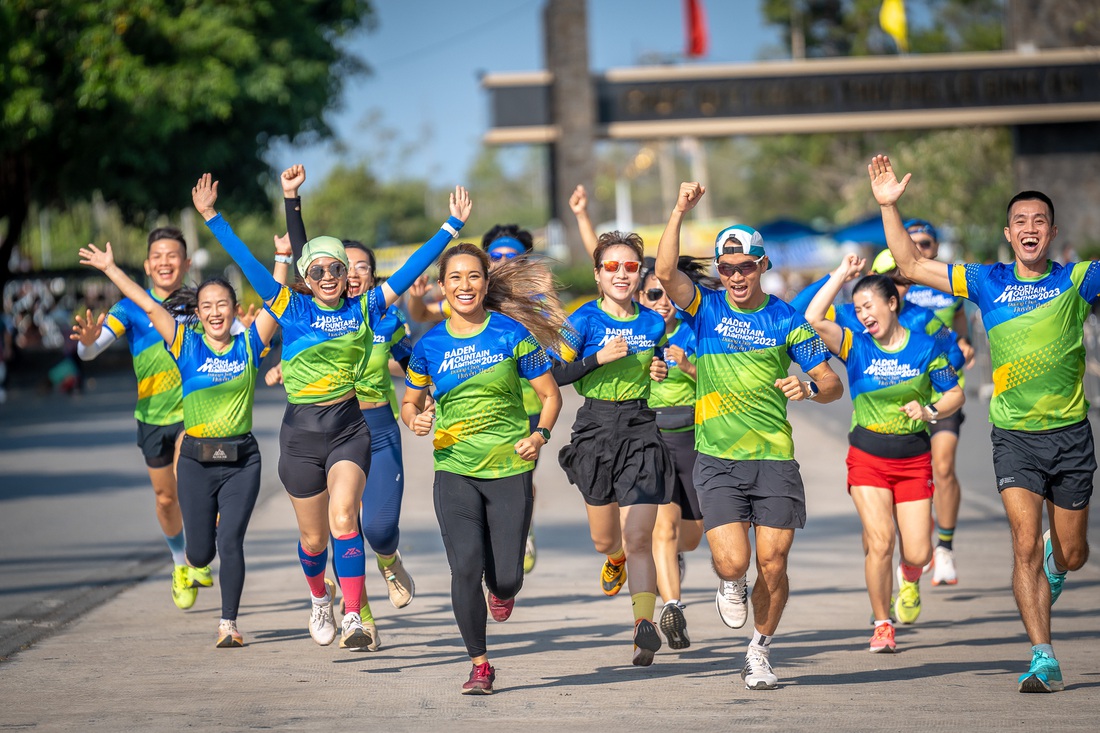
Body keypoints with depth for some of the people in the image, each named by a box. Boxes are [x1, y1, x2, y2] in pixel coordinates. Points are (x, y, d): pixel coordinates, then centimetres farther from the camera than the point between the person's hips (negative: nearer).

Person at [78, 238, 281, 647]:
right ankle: (192, 567, 43)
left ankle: (228, 623, 2)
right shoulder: (187, 345, 1)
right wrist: (110, 268, -3)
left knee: (230, 543, -10)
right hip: (196, 462, 0)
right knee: (201, 552, 5)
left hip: (241, 461, 0)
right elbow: (149, 306, -1)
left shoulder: (249, 345, 3)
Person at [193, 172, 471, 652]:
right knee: (314, 536, 11)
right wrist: (211, 216, -11)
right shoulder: (292, 309, -1)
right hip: (301, 432, 1)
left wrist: (453, 226, -1)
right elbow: (247, 262, -6)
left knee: (343, 518, -21)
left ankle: (353, 618, -25)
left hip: (350, 428, -1)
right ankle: (320, 598, 43)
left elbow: (410, 271, 2)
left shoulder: (364, 309, 2)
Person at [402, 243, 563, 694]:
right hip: (455, 471, 1)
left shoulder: (513, 334, -3)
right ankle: (479, 665, 3)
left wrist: (539, 435, -15)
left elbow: (550, 395, 3)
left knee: (505, 577, -3)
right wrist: (414, 419, -8)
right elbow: (409, 403, 15)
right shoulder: (430, 345, 2)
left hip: (510, 470, -1)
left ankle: (502, 591, 37)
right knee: (465, 569, -14)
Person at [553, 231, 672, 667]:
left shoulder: (653, 323, 5)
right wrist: (599, 358, -18)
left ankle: (645, 624, -14)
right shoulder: (586, 319, -3)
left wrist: (662, 372, -1)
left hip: (642, 430, 0)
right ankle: (615, 560, 52)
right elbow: (554, 374, -7)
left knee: (638, 540, -12)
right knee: (604, 540, 15)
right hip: (596, 430, 0)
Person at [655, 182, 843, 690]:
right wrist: (680, 212, -22)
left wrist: (809, 388, -18)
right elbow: (665, 272, -15)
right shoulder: (705, 309, 4)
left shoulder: (786, 321, 4)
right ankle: (729, 586, 23)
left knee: (772, 565, -1)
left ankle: (760, 653, 21)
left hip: (775, 458, 1)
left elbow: (833, 385, 5)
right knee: (733, 561, -15)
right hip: (717, 458, -1)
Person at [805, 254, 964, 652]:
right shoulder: (856, 346, -3)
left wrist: (930, 410, -15)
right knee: (880, 542, -13)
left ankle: (909, 579, 35)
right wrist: (842, 274, -13)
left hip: (914, 458, 0)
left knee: (917, 553, -4)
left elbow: (955, 394, 5)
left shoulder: (925, 347, -2)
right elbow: (814, 318, -17)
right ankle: (882, 625, 5)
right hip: (867, 456, 0)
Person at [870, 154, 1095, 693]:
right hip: (1014, 436, 0)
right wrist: (889, 206, 0)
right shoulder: (988, 282, 4)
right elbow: (911, 267, 6)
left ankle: (1051, 561, 48)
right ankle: (1044, 659, -10)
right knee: (1025, 545, -14)